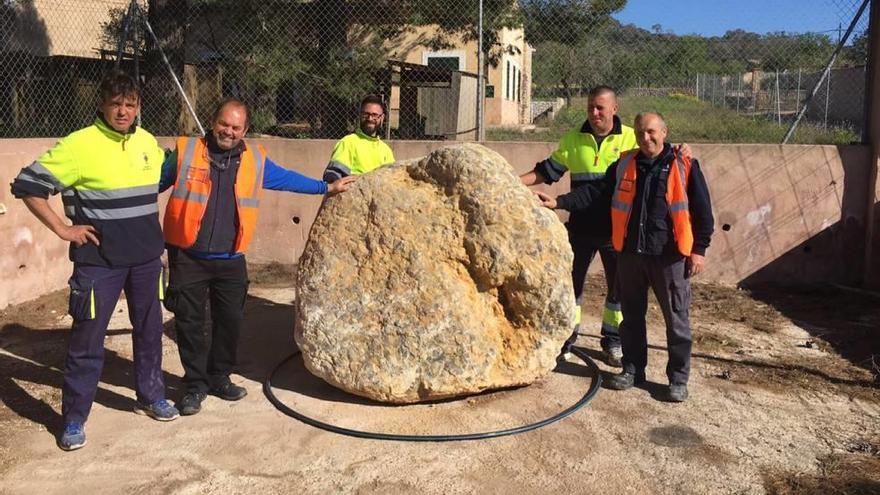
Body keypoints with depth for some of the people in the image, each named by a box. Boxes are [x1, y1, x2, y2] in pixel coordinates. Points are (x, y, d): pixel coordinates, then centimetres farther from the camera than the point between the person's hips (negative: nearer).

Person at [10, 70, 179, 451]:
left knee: (149, 330, 16)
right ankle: (74, 418, 18)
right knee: (87, 339, 3)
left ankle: (151, 397, 34)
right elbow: (27, 185, -11)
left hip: (146, 258, 5)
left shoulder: (148, 142, 3)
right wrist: (62, 229, -12)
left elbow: (167, 177, 24)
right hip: (98, 260, -5)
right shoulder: (79, 144, -13)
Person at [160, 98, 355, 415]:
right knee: (190, 322, 4)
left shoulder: (255, 160, 7)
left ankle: (219, 377, 28)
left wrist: (327, 188, 21)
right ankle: (195, 385, 20)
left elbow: (287, 179, 19)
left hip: (231, 260, 2)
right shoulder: (185, 151, -1)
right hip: (188, 258, -2)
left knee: (230, 321, 9)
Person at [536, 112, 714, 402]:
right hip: (630, 254, 4)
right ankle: (633, 369, 28)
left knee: (676, 319, 4)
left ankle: (678, 378, 17)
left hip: (669, 256, -3)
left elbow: (702, 210, -1)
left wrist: (699, 249, -4)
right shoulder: (624, 166, 7)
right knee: (632, 316, 13)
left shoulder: (684, 167, -3)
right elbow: (595, 193, 6)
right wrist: (559, 202, -5)